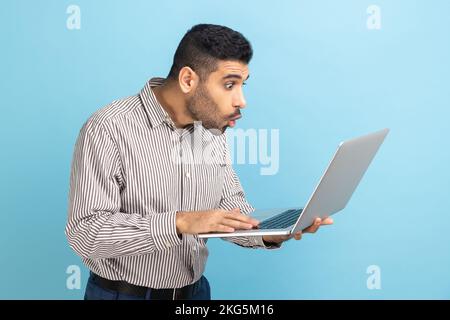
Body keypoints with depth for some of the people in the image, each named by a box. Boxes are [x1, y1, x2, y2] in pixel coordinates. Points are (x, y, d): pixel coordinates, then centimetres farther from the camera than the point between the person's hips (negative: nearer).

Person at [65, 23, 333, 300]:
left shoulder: (213, 130, 0)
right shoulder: (108, 129, -20)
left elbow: (231, 207, 5)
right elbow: (85, 233, -24)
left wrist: (270, 232, -16)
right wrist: (178, 222, -32)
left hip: (195, 290, 6)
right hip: (122, 294, -6)